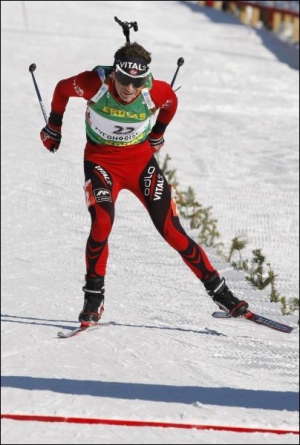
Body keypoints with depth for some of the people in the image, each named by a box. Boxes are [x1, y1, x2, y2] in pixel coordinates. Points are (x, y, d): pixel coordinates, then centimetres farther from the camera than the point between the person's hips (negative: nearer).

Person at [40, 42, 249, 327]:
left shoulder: (156, 92, -21)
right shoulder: (95, 83, -24)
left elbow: (170, 102, 5)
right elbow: (62, 89, -2)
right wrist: (53, 128, 13)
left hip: (140, 159, 1)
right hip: (101, 160, -1)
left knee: (171, 229, -5)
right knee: (102, 223, -24)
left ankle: (217, 290, 6)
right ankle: (93, 297, -8)